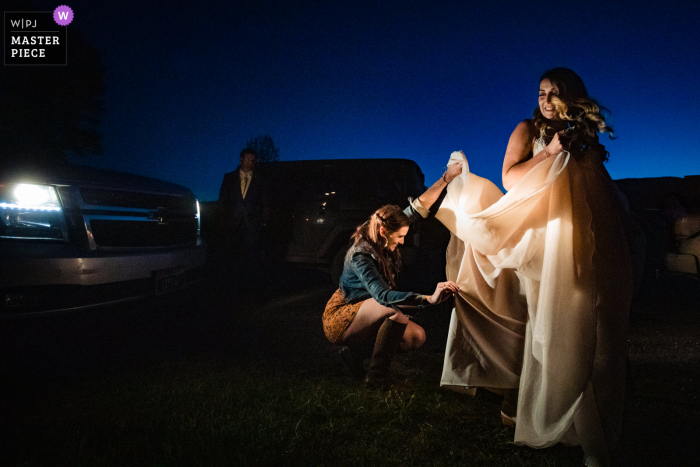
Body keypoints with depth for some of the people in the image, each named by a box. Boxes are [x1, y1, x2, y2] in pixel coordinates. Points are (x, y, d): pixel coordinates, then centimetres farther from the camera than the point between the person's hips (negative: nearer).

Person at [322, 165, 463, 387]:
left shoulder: (382, 240, -7)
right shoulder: (360, 255, -30)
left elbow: (419, 207, -5)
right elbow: (383, 295, -42)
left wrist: (446, 178, -11)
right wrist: (429, 299, -52)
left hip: (363, 315, 9)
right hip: (341, 321, -8)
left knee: (417, 337, -4)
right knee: (394, 309, -34)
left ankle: (354, 349, 8)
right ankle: (377, 375, -19)